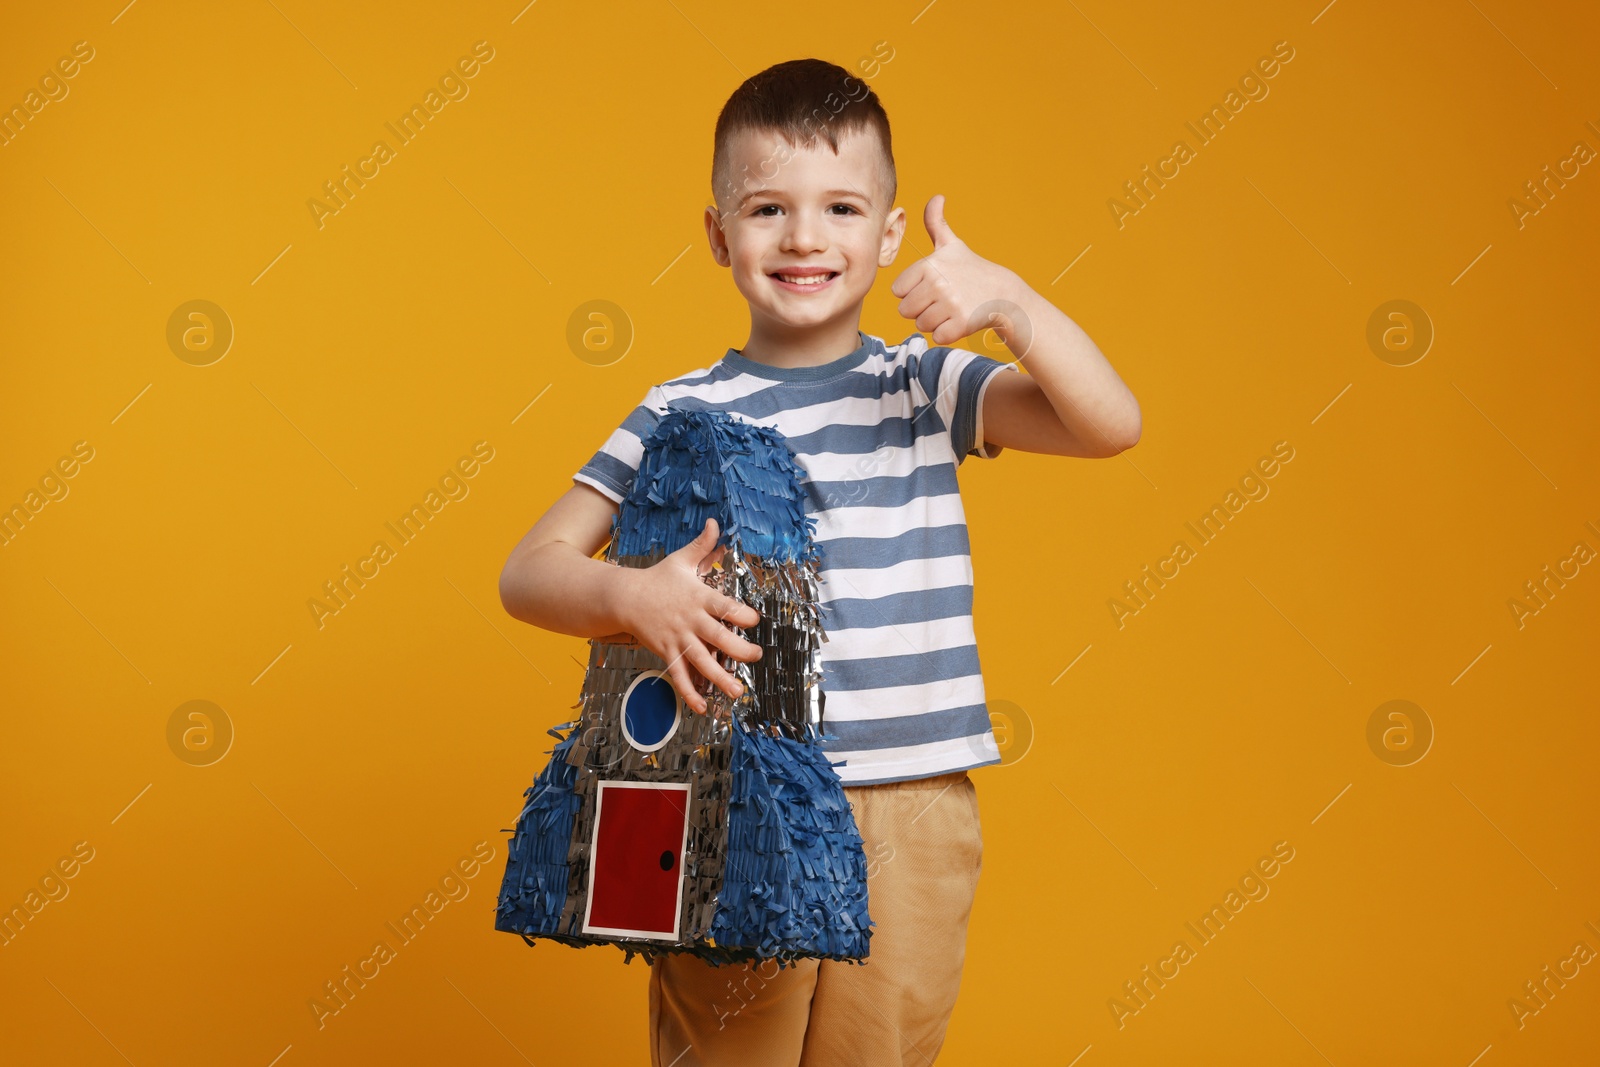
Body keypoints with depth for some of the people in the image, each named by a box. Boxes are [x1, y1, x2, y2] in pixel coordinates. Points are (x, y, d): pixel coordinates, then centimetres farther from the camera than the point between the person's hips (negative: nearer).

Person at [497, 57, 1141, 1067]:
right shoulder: (682, 415, 0)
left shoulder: (927, 386, 3)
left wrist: (1010, 301, -22)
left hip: (911, 822, 1)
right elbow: (530, 570, -4)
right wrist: (629, 596, -24)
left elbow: (1111, 423, -10)